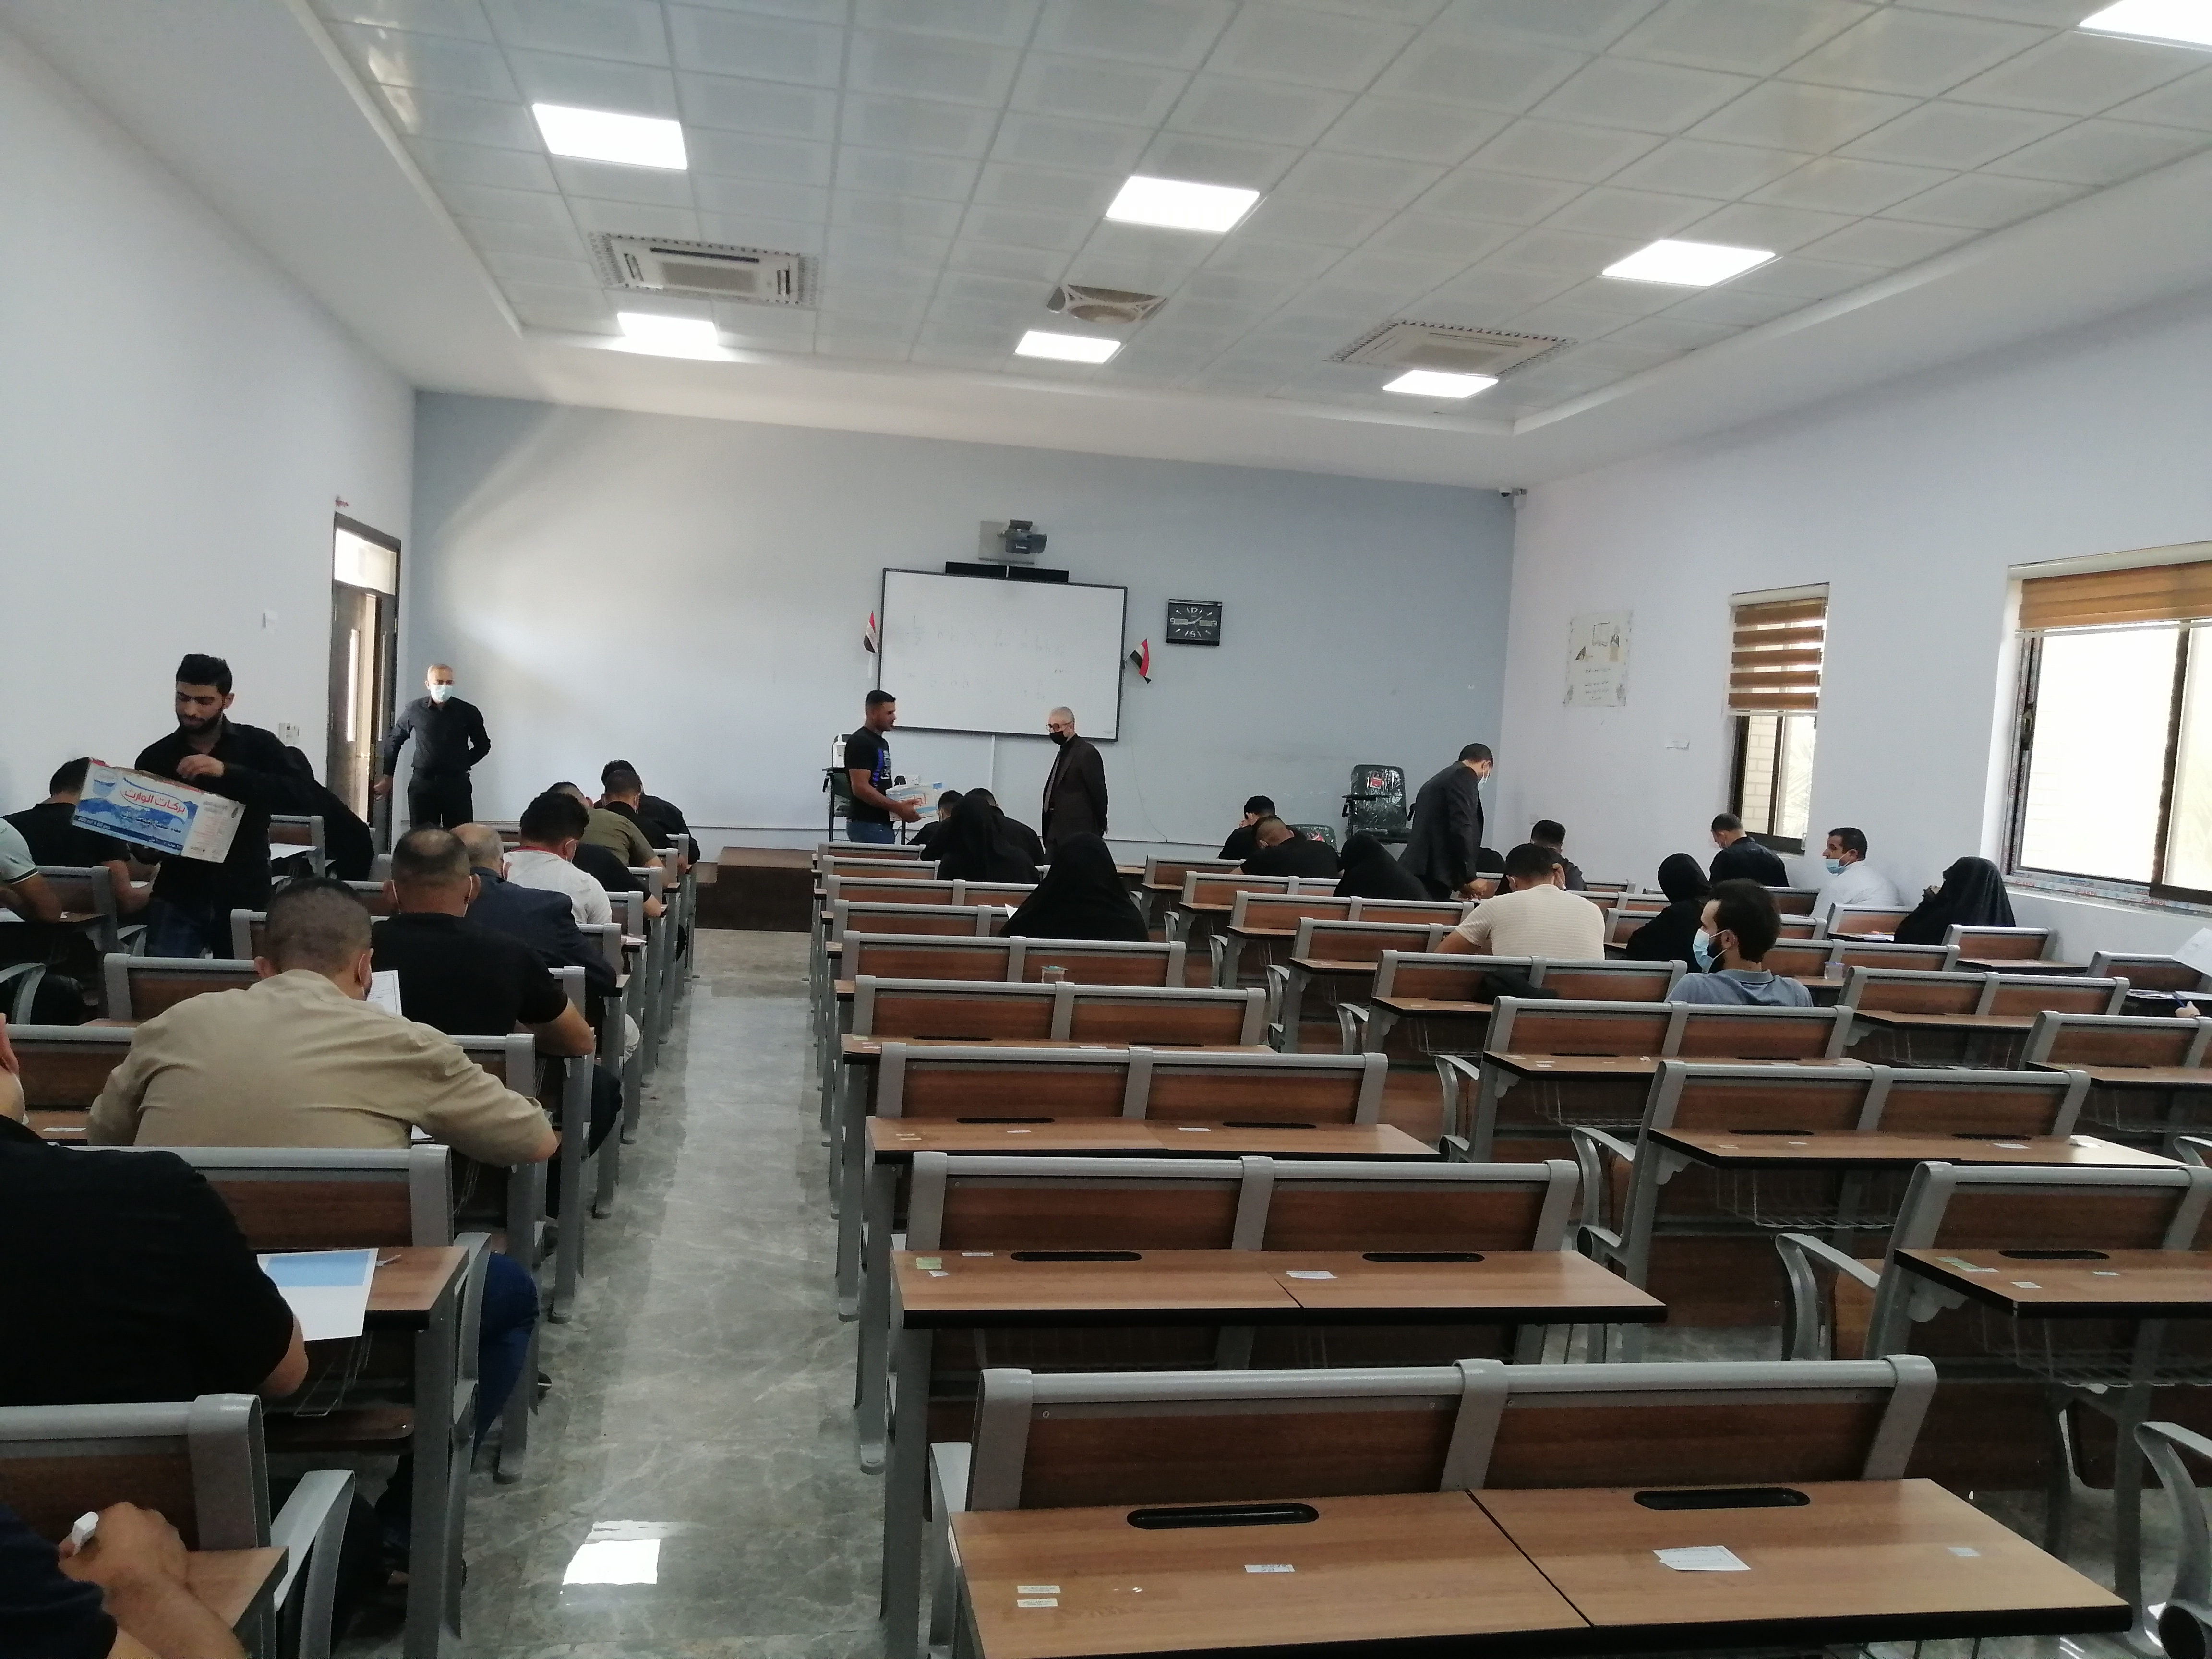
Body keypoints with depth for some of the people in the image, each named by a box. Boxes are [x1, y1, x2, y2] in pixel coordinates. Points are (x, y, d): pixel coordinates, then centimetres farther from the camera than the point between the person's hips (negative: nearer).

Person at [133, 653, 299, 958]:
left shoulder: (259, 745, 2)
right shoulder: (154, 758, 6)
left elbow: (293, 795, -14)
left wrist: (226, 771, -23)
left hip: (245, 898, -1)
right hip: (177, 900, 1)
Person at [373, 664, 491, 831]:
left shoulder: (468, 712, 0)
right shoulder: (415, 710, 3)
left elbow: (483, 745, 14)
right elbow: (394, 740, 16)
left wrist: (463, 764, 6)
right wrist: (388, 776, 18)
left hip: (457, 785, -1)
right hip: (422, 784, 1)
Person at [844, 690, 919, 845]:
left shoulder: (882, 743, 17)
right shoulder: (859, 743, -13)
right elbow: (861, 788, -22)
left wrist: (903, 804, 8)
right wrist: (898, 808, -22)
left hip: (883, 823, 10)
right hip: (867, 825, -10)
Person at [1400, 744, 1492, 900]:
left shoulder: (1439, 780, 25)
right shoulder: (1464, 776, -2)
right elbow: (1461, 828, -14)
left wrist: (1459, 883, 23)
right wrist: (1470, 877, -8)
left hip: (1417, 872, 9)